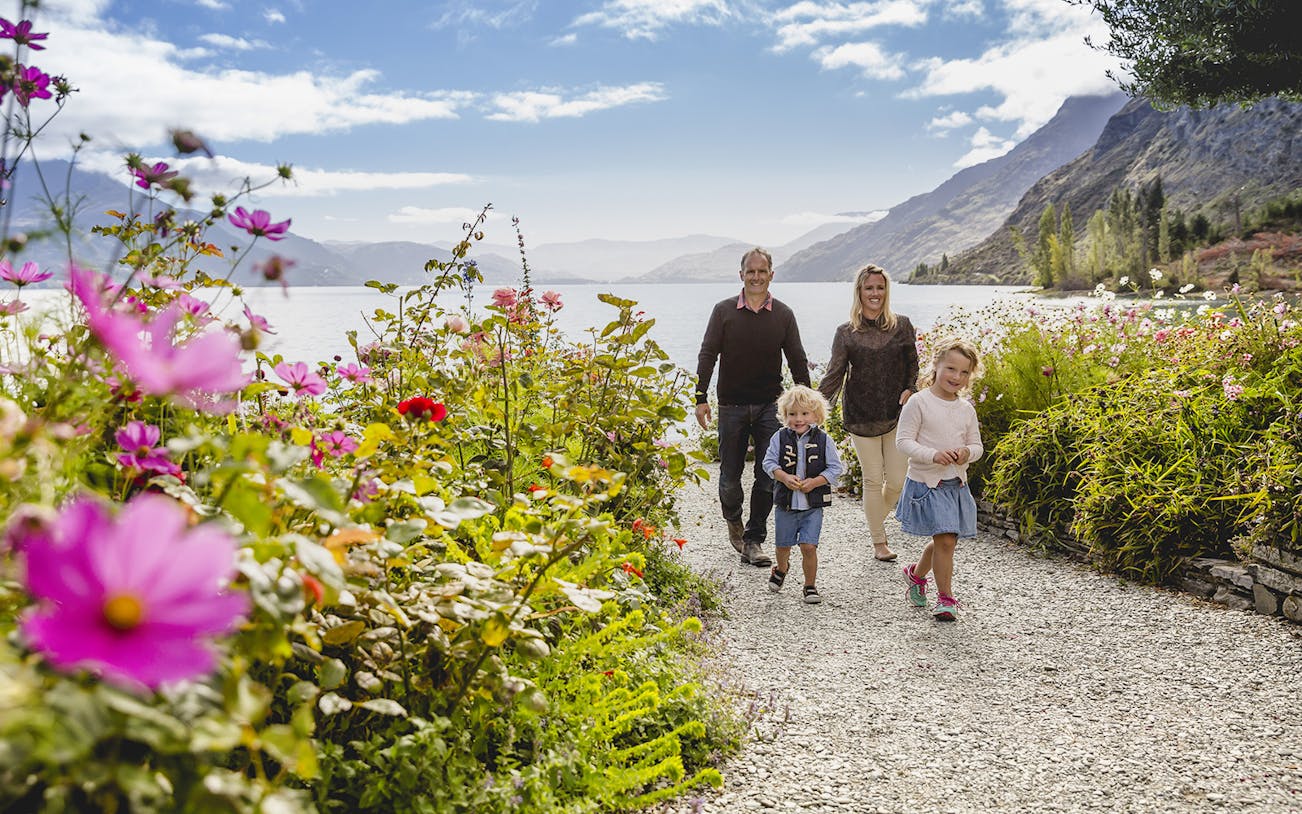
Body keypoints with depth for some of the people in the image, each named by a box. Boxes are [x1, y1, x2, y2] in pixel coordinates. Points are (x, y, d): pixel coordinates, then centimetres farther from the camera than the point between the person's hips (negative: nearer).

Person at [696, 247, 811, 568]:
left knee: (769, 476, -3)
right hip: (732, 406, -1)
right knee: (730, 475, 5)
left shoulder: (783, 315, 4)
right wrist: (700, 399, -6)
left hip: (770, 406, 1)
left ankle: (752, 540, 9)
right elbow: (707, 355, 0)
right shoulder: (724, 311, 0)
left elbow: (797, 361, 7)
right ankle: (733, 520, 35)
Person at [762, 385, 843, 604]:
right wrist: (784, 477, -20)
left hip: (813, 505, -2)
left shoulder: (823, 440, -5)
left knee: (808, 546, -9)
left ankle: (810, 586, 10)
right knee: (783, 544, 17)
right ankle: (781, 568, 49)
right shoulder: (780, 438, -3)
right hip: (785, 504, 2)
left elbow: (835, 468, -3)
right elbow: (769, 462, -3)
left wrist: (814, 482, -16)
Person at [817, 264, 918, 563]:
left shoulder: (902, 325, 4)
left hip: (897, 415, 2)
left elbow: (912, 367, 10)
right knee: (873, 480, 3)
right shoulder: (846, 333, 1)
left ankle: (876, 518, 33)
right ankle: (879, 541, 16)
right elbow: (834, 374, -1)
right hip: (861, 416, -1)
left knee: (897, 480, 3)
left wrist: (908, 391, -8)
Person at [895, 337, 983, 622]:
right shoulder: (919, 402, -9)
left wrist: (967, 453, -11)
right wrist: (933, 455, -24)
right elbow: (903, 441, -11)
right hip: (926, 483, -6)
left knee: (944, 542, 12)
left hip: (956, 484, 6)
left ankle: (916, 573, 40)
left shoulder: (966, 409, 8)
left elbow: (977, 445, 13)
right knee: (945, 540, -10)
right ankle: (946, 598, 4)